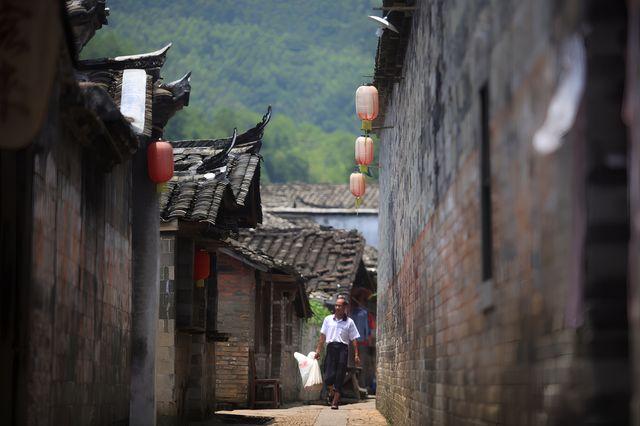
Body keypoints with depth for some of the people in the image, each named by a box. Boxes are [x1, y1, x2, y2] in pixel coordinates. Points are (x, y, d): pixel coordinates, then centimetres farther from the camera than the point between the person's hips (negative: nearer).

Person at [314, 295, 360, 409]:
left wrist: (356, 355, -2)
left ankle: (335, 401, 4)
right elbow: (322, 336, 13)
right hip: (331, 347, 1)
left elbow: (354, 339, 5)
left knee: (339, 378, -3)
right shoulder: (328, 319, 11)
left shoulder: (349, 322, 6)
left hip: (342, 349, -1)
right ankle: (331, 392, 24)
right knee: (329, 376, -7)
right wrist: (318, 350, 8)